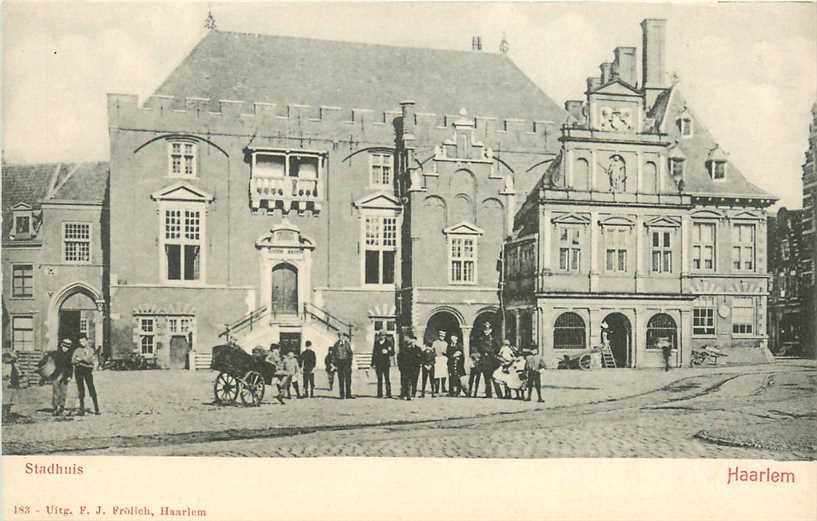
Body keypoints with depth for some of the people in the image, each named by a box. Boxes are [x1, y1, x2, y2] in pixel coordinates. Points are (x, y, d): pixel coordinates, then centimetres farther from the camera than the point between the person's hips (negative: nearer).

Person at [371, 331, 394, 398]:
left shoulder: (388, 343, 5)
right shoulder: (376, 343, 13)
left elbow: (392, 353, 5)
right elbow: (374, 353, 15)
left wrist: (388, 352, -16)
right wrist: (373, 363, 10)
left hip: (386, 363, -3)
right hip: (378, 363, 3)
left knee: (387, 378, -6)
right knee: (379, 379, 4)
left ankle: (388, 394, -5)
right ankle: (379, 394, 6)